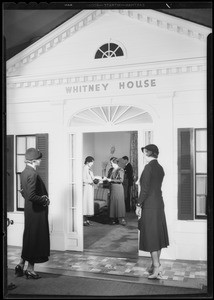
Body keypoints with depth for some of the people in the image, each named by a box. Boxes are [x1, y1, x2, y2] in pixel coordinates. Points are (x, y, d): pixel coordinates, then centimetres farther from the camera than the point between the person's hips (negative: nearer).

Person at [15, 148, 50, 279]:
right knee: (36, 239, 4)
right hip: (37, 212, -9)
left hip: (30, 210, 9)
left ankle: (21, 265, 28)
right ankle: (30, 269, 16)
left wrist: (43, 198, 11)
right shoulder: (33, 174, -22)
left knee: (29, 239, 20)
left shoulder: (24, 172, 7)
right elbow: (31, 196, -28)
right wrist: (44, 200, -13)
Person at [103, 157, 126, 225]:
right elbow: (109, 178, 18)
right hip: (112, 188, 7)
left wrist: (111, 180, -17)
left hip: (118, 188, -7)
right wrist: (106, 178, -4)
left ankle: (121, 219, -2)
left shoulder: (120, 170, -8)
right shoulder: (111, 170, 13)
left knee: (119, 202, -6)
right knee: (112, 203, 5)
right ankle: (114, 219, 9)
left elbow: (121, 180, -16)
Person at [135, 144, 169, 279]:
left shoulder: (149, 167, -15)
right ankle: (156, 264, 23)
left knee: (151, 235, -2)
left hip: (149, 205, -8)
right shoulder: (160, 168, 10)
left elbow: (145, 188, -17)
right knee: (157, 234, 13)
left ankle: (156, 266, 1)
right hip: (159, 203, 8)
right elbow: (156, 186, 11)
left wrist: (139, 205, -12)